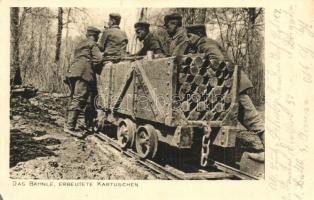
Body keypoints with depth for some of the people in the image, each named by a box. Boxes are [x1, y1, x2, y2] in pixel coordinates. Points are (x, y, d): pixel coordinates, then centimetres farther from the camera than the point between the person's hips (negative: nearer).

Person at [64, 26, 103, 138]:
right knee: (79, 99, -13)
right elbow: (98, 58, -8)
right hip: (83, 73, -9)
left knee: (74, 98, 12)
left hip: (73, 72, 9)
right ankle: (70, 127, -17)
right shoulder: (92, 44, 4)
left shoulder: (80, 44, 28)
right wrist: (92, 66, 7)